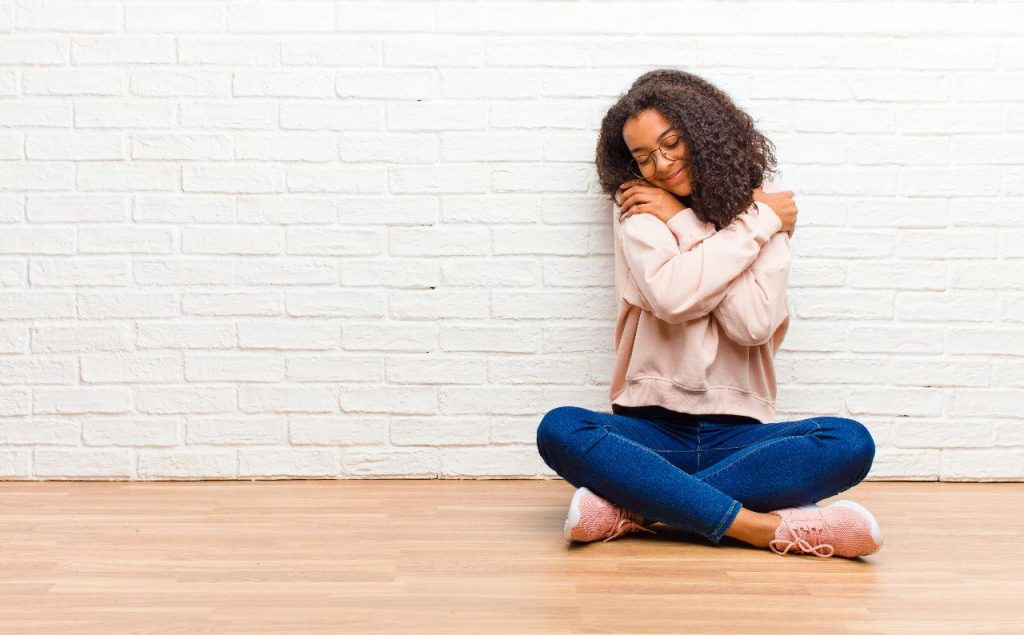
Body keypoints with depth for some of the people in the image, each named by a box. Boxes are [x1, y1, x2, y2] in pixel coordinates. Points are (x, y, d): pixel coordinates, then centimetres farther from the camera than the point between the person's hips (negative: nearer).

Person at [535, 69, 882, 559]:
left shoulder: (760, 207, 8)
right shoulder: (638, 207, 7)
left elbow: (755, 323, -9)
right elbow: (670, 296, -13)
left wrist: (681, 221, -5)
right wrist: (760, 224, -4)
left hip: (736, 433, 1)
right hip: (652, 428, -1)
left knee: (851, 443, -26)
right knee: (560, 430, -31)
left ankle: (634, 507, -30)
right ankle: (765, 527, -35)